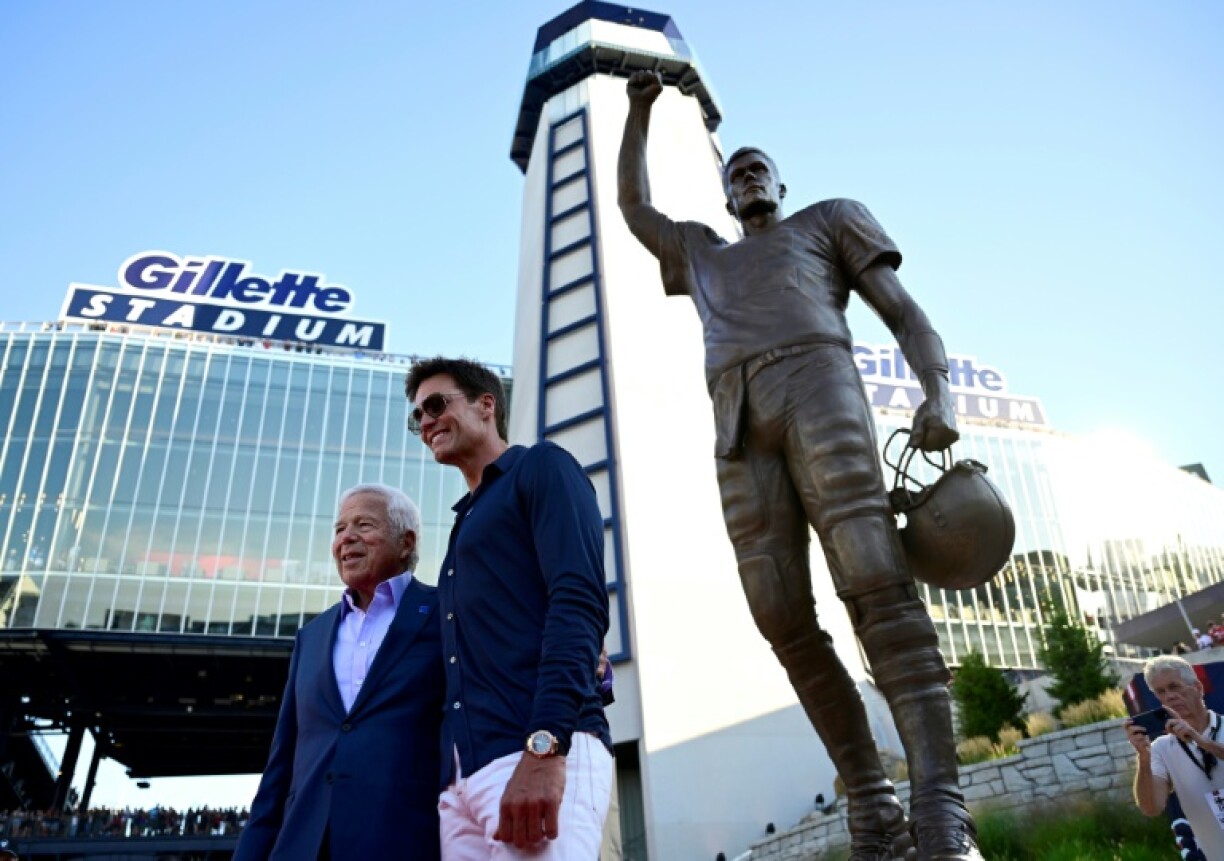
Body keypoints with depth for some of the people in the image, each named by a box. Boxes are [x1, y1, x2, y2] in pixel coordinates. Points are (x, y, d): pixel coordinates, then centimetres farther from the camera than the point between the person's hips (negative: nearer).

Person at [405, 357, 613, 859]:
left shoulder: (541, 468, 3)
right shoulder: (468, 519, 27)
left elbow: (579, 603, -13)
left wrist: (545, 745, -24)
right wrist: (454, 775, 15)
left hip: (544, 753, -8)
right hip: (462, 773, 8)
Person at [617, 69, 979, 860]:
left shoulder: (829, 219, 26)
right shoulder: (701, 255, 38)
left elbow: (905, 312, 14)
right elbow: (633, 204, 45)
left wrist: (939, 395, -5)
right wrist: (640, 111, 44)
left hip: (817, 383, -3)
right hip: (737, 425, 4)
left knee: (875, 581, -23)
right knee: (785, 622, -11)